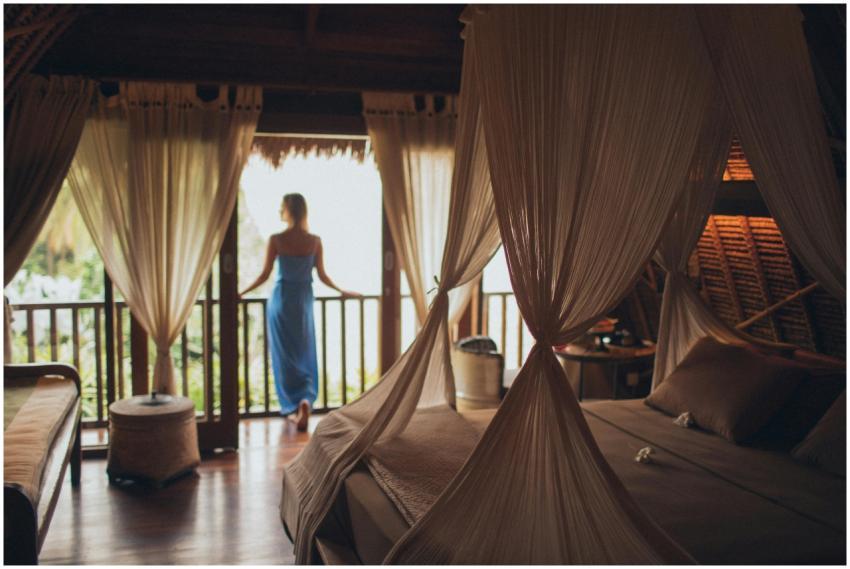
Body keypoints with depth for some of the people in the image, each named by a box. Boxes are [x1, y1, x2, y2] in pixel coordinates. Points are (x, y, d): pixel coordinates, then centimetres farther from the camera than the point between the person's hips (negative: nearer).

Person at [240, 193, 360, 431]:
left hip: (281, 299, -2)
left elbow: (265, 275, -6)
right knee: (304, 355, 11)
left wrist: (241, 293, 6)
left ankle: (295, 405, 0)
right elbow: (322, 276, 3)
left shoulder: (276, 239, -9)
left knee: (285, 355, 6)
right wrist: (342, 291, 19)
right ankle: (306, 400, -6)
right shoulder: (314, 241, -2)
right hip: (304, 300, 2)